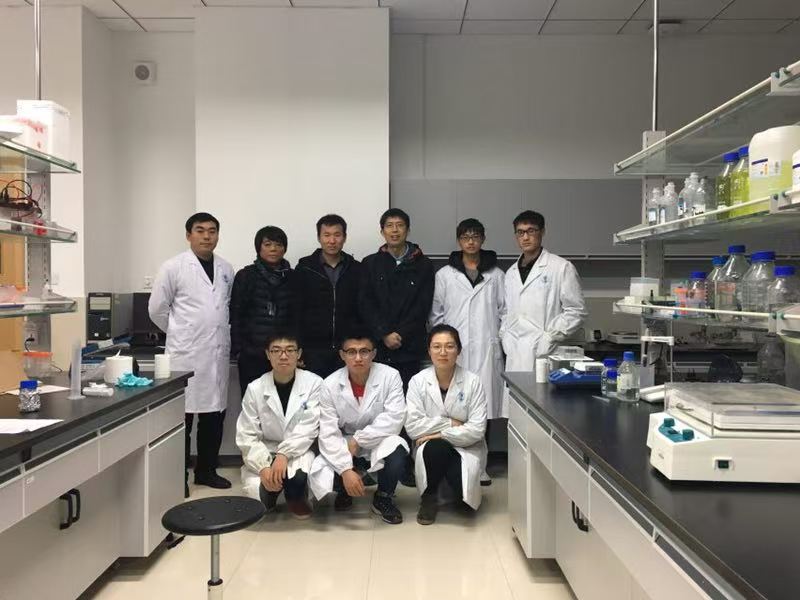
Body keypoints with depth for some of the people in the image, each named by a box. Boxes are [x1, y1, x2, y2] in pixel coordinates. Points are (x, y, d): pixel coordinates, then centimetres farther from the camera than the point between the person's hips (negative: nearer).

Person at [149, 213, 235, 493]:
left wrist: (222, 334, 12)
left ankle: (206, 470, 24)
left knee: (214, 415, 10)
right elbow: (157, 309, 1)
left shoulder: (226, 269, 10)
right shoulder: (174, 267, -3)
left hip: (219, 353, 5)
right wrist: (180, 333, 8)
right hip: (186, 354, -5)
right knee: (182, 416, 1)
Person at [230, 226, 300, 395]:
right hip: (252, 354, -1)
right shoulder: (245, 276, 3)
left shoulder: (292, 278, 8)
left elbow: (297, 315, 10)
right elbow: (235, 315, 2)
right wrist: (238, 349, -3)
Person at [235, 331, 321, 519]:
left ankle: (296, 498, 4)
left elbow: (308, 428, -16)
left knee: (298, 473, -34)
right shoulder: (255, 388, -6)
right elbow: (247, 436, -8)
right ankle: (268, 498, 15)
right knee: (258, 493, -25)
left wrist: (283, 455, -29)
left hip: (298, 452, -1)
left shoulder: (314, 383, -10)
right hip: (263, 455, 1)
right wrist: (264, 467, -22)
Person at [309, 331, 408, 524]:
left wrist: (359, 439, -24)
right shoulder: (330, 385, -12)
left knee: (396, 449, -35)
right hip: (344, 447, 1)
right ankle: (345, 490, 14)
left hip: (380, 442, -1)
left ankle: (383, 498, -3)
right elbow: (328, 433, -17)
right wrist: (346, 470, -29)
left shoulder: (390, 376, -14)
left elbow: (395, 418, -22)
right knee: (320, 475, -25)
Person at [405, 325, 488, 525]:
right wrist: (450, 423, -16)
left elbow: (477, 429, -13)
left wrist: (440, 434, -18)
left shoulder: (472, 382, -8)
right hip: (431, 449, 0)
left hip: (465, 448, 0)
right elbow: (412, 426, -13)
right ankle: (429, 497, -6)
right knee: (436, 448, -35)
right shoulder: (418, 381, -6)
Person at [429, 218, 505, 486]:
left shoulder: (496, 275, 9)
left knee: (484, 407, 2)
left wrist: (500, 338, 2)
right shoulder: (445, 275, 8)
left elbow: (504, 310, 10)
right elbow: (436, 313, 8)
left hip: (487, 349, 1)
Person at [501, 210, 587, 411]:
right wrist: (504, 335, 10)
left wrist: (549, 336, -10)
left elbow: (576, 311, -3)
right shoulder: (511, 272, 17)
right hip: (514, 357, 5)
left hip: (544, 355, -5)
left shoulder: (561, 267, -1)